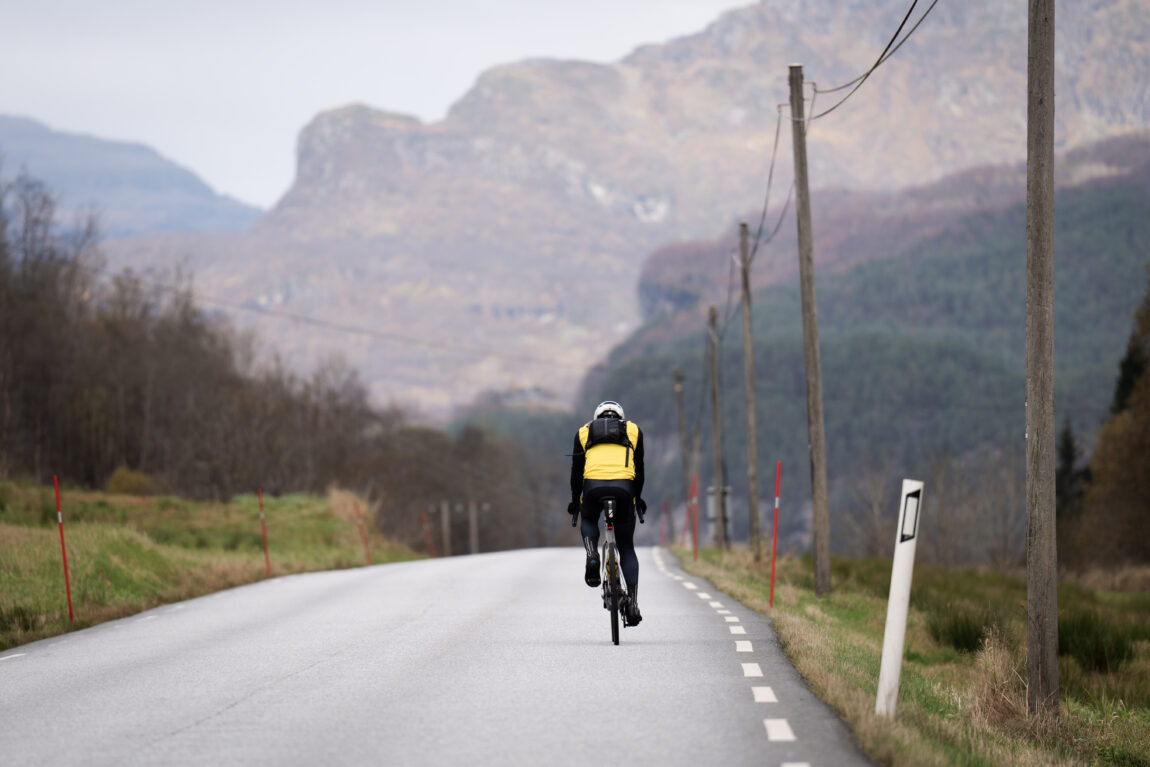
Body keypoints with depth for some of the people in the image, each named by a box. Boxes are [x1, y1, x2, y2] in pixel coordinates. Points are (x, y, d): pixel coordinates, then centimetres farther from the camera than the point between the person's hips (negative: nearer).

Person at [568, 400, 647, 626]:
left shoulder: (584, 432, 24)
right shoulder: (633, 430, 23)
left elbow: (576, 471, 24)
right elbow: (639, 469, 26)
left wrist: (574, 501, 34)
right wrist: (638, 498, 38)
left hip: (593, 487, 0)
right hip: (623, 488, 0)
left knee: (589, 520, 34)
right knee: (626, 548, 13)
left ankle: (592, 555, 3)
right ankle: (633, 603, 1)